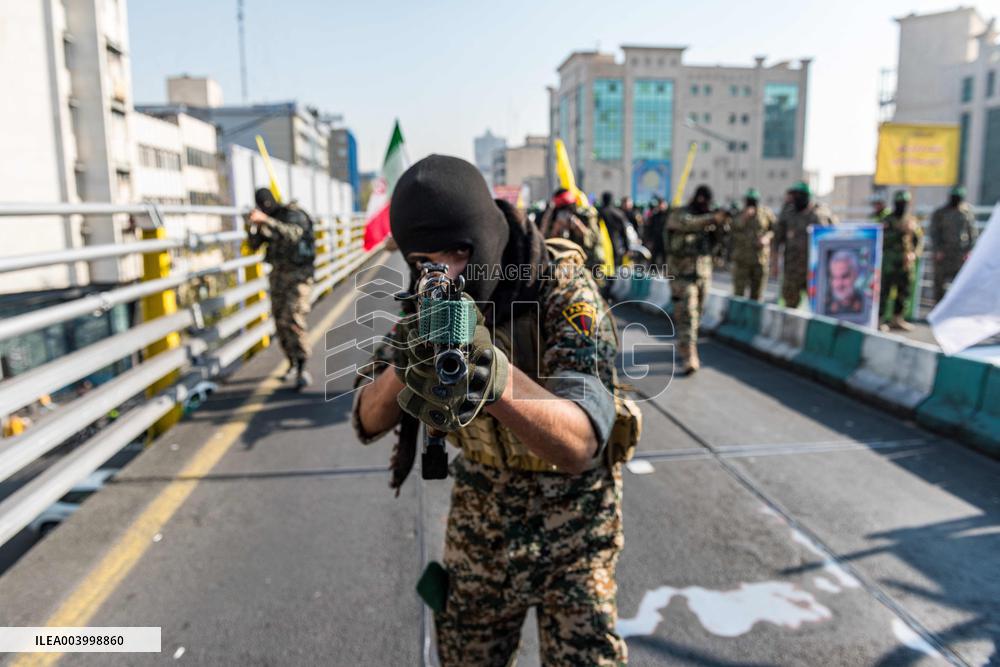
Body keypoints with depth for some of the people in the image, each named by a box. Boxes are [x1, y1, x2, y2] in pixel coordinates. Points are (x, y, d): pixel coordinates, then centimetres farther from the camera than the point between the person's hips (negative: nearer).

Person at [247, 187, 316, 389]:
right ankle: (292, 363, 23)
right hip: (278, 274, 7)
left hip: (298, 273, -7)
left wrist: (266, 220, -41)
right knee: (280, 321, 8)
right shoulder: (267, 220, 10)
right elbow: (253, 244, 5)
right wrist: (253, 225, -12)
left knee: (293, 320, -19)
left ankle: (302, 371, -19)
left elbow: (292, 234, -33)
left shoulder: (294, 214, -12)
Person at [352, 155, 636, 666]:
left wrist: (498, 378, -55)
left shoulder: (565, 291, -25)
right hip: (478, 518, 4)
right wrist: (404, 365, -36)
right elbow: (367, 422, -14)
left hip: (571, 521, -4)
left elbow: (580, 442, -37)